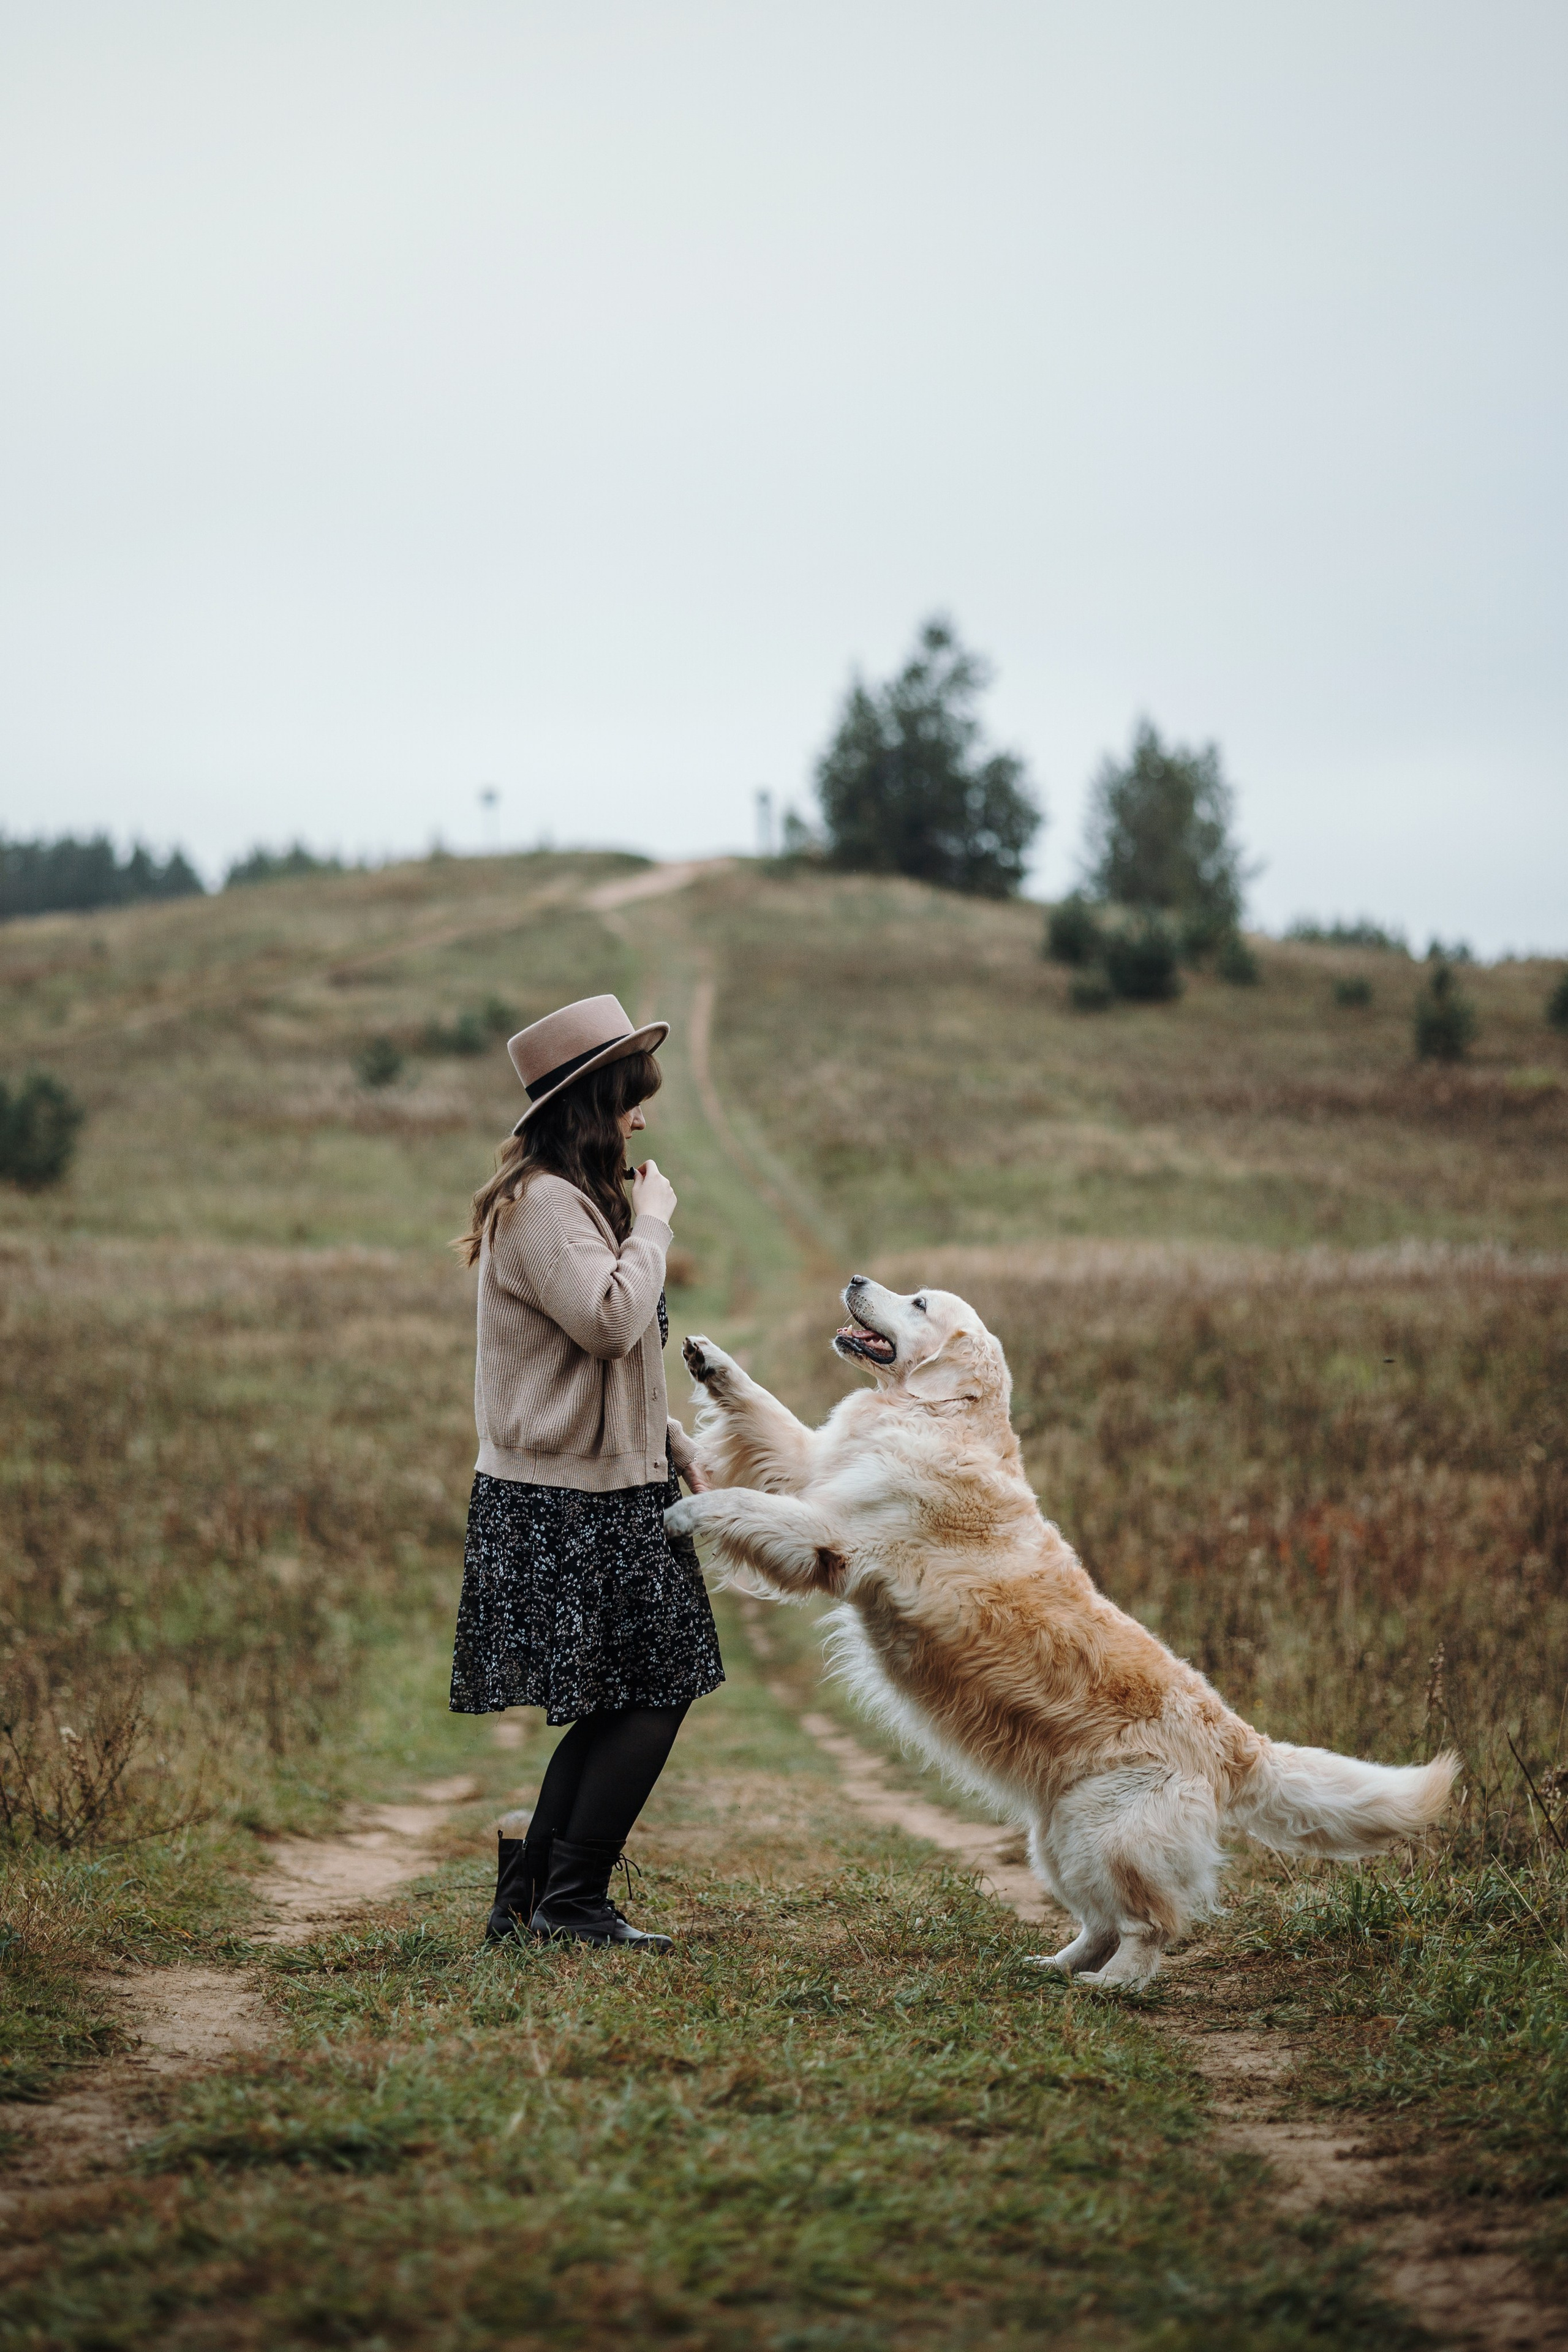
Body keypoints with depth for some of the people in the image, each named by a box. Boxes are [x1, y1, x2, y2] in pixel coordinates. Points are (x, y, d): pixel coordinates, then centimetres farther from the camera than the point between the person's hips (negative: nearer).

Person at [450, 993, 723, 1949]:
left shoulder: (576, 1200, 17)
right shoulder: (544, 1205, -17)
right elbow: (610, 1322, -28)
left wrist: (678, 1448, 18)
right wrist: (652, 1223, -15)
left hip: (612, 1491, 10)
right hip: (569, 1505, -10)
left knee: (618, 1708, 12)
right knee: (653, 1695, -6)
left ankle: (527, 1897, 18)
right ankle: (570, 1899, 2)